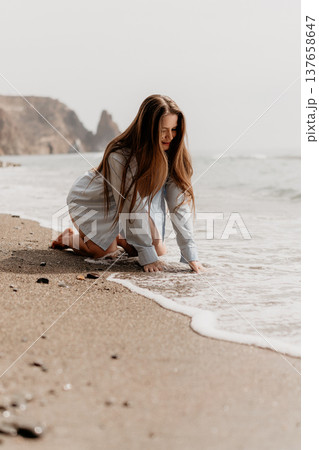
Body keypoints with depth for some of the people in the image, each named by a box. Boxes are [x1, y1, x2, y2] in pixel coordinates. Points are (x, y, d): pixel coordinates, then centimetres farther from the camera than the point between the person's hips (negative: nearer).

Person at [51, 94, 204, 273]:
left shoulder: (171, 153, -21)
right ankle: (69, 238, 15)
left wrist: (190, 254, -30)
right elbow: (132, 208, -35)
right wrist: (147, 255, -34)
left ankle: (119, 237, 18)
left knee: (159, 250, -9)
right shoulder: (120, 156, -37)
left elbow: (179, 203, -24)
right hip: (91, 199, -5)